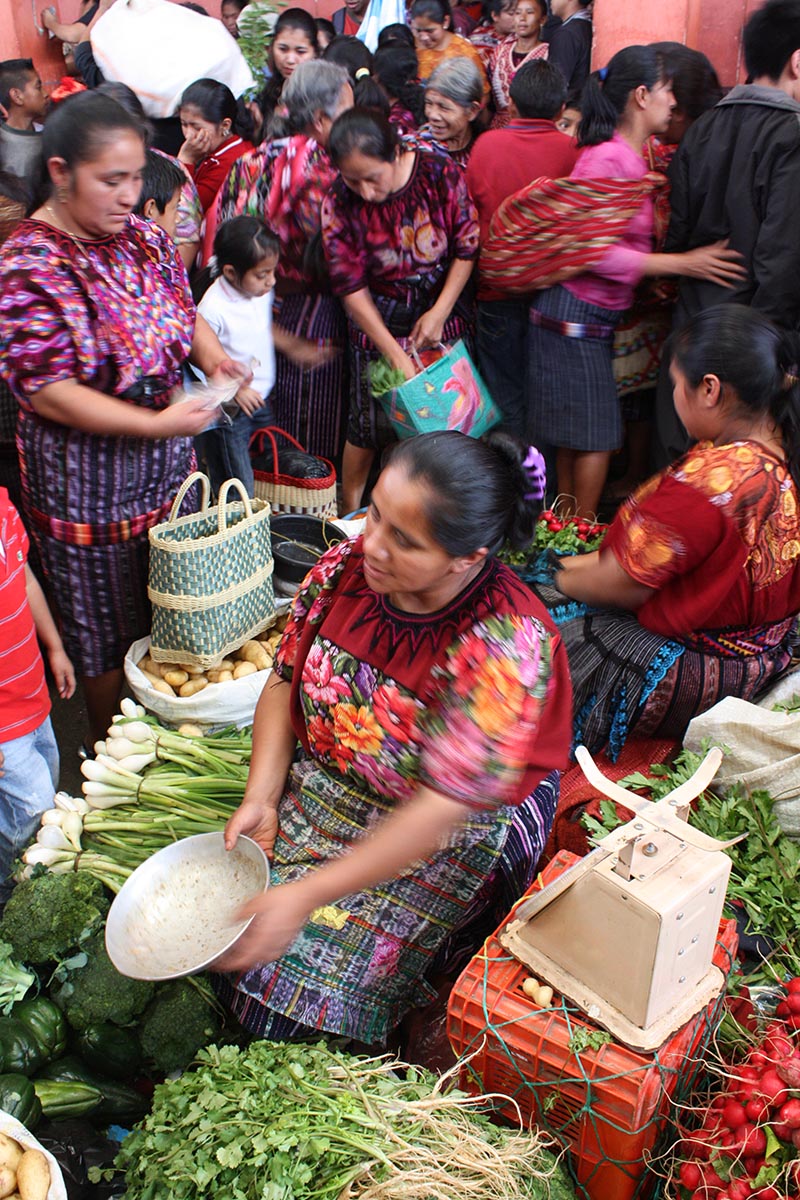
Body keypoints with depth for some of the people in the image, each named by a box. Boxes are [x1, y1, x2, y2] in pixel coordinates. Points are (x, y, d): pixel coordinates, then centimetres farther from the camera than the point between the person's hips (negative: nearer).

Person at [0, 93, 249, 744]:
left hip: (167, 453, 7)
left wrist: (211, 353, -9)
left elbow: (183, 306, 14)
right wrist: (156, 423, -28)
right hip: (86, 474, -6)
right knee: (107, 627, 11)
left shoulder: (142, 235, 1)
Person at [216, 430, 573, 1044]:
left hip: (448, 843, -5)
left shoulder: (504, 645, -30)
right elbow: (285, 681, 2)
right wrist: (260, 799, -10)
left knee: (311, 971, -16)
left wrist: (307, 895, -30)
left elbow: (444, 808, -30)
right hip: (321, 790, 6)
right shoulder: (347, 565, -12)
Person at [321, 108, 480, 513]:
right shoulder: (339, 204, -18)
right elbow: (351, 288, -15)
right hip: (378, 322, -1)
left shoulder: (441, 174, -18)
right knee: (370, 426, 2)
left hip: (444, 312, 1)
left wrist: (440, 312, -14)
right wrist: (396, 355, -19)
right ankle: (350, 516, 22)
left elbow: (467, 248, -7)